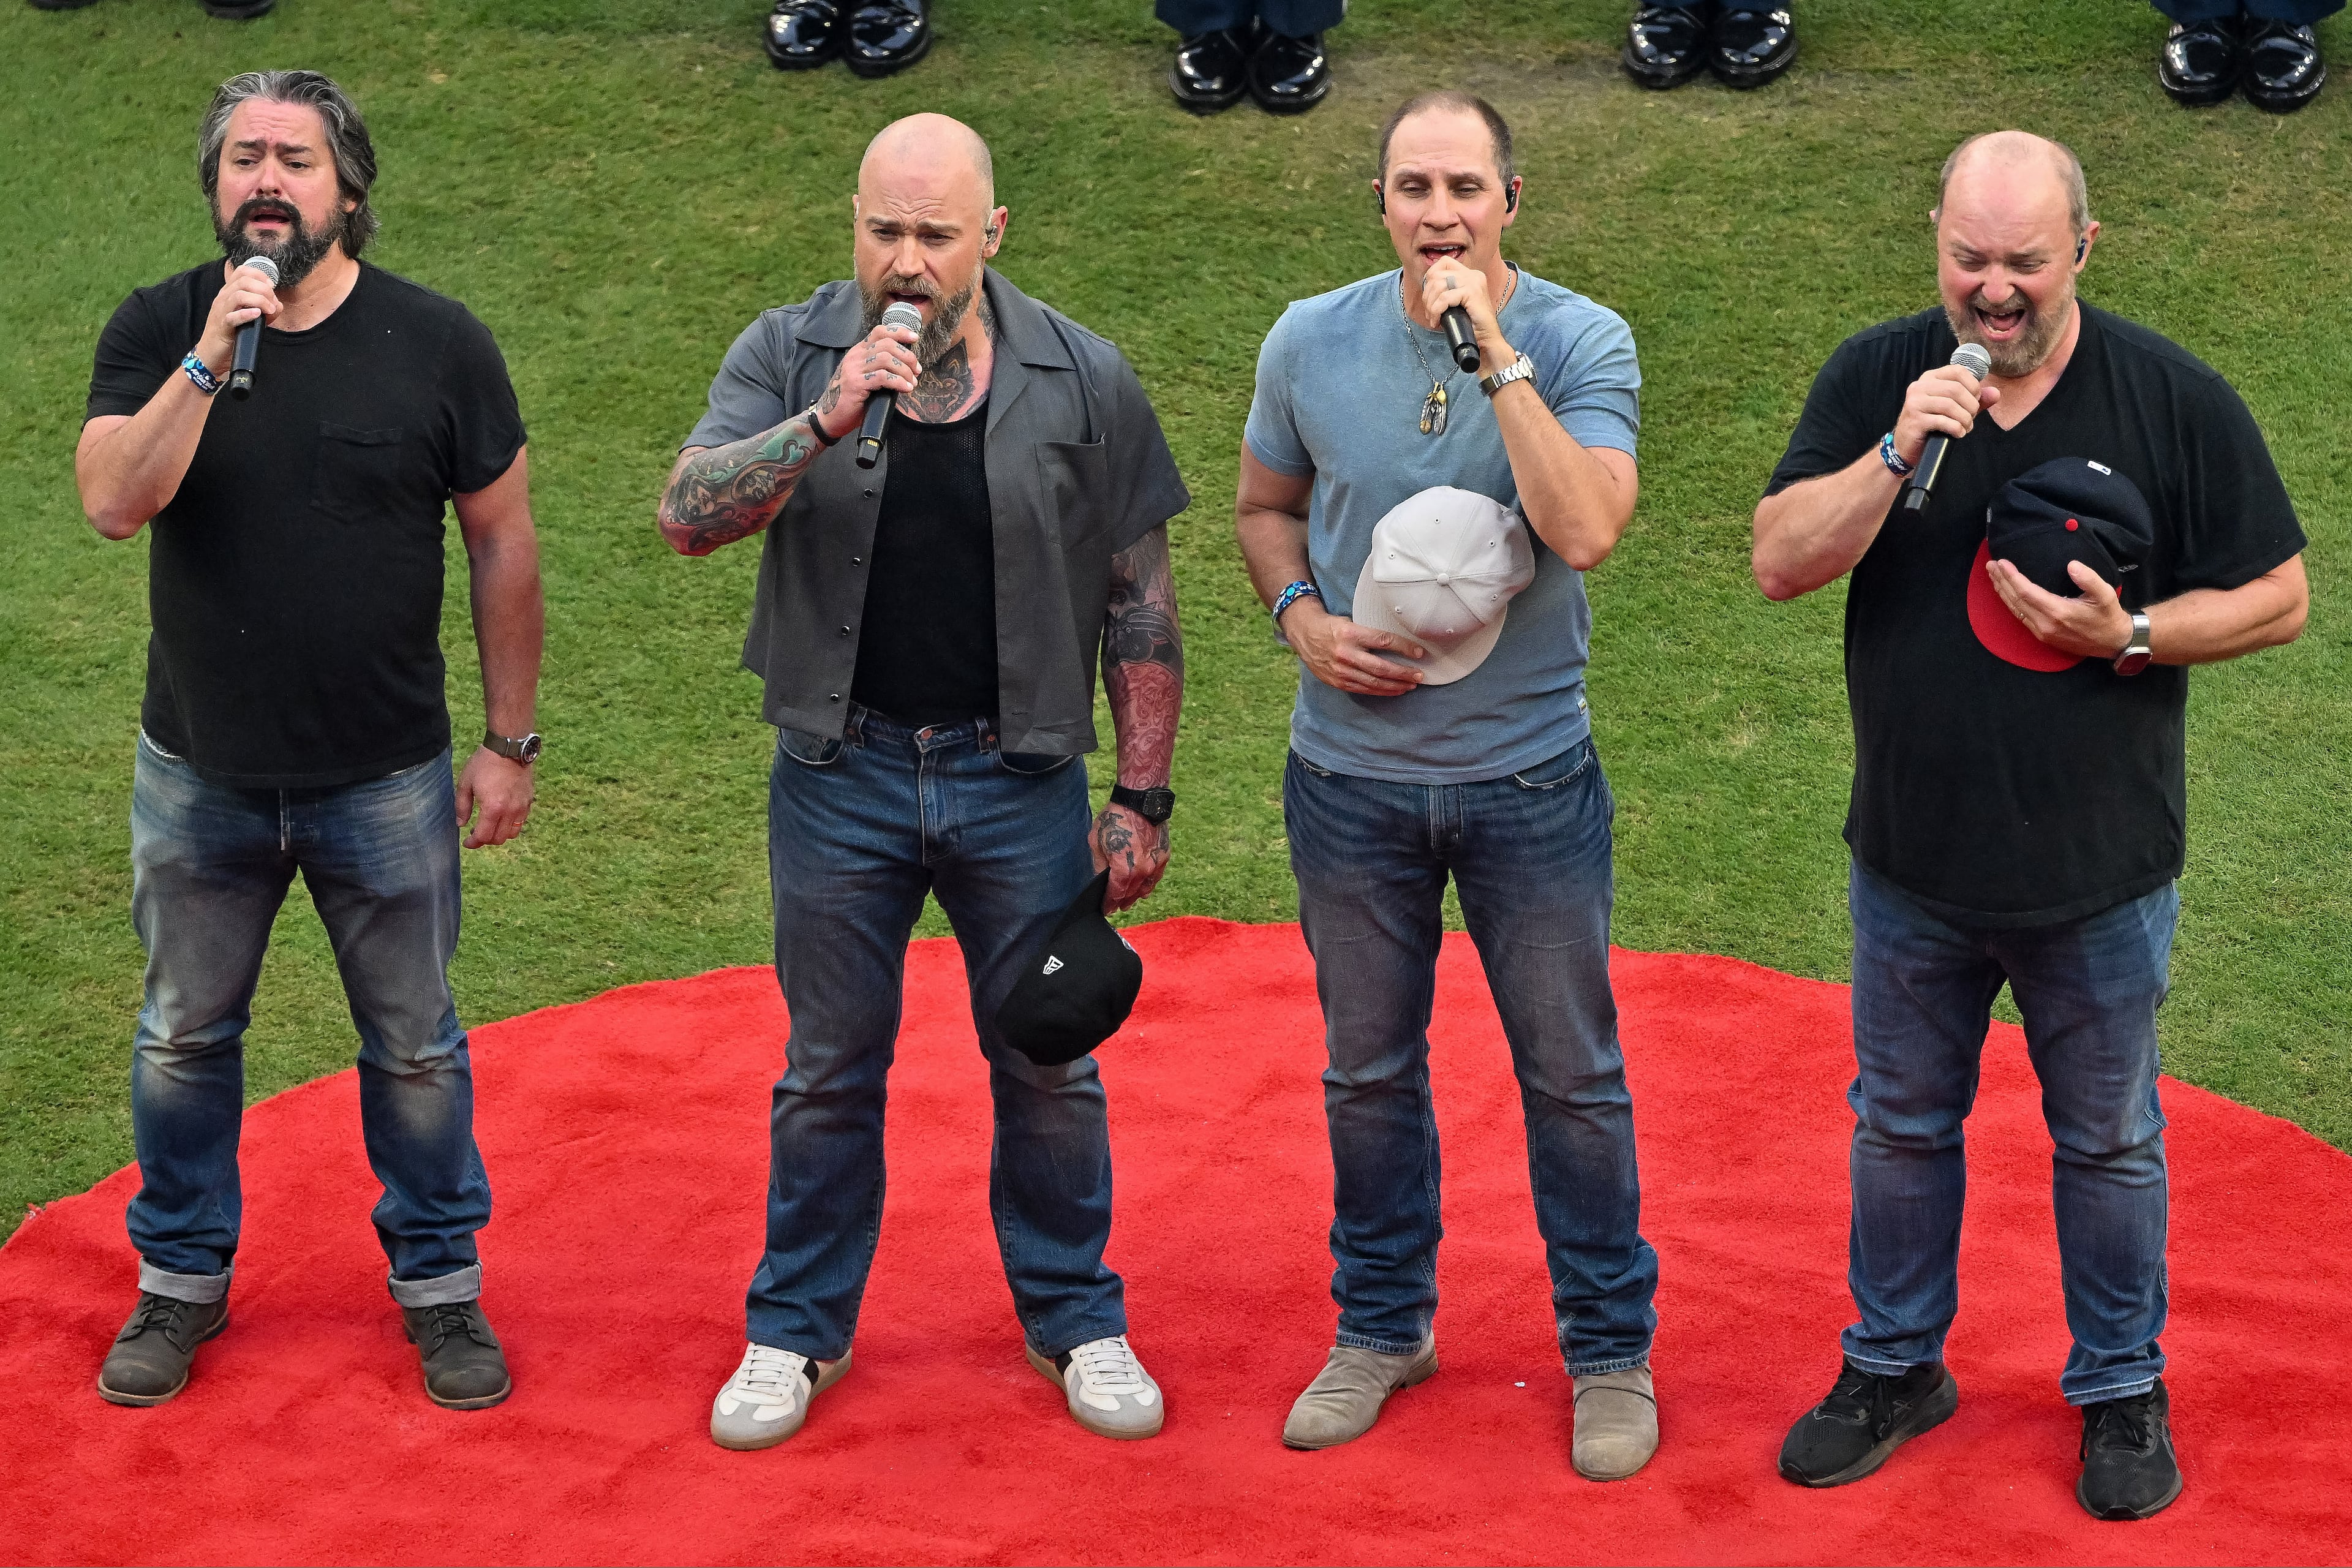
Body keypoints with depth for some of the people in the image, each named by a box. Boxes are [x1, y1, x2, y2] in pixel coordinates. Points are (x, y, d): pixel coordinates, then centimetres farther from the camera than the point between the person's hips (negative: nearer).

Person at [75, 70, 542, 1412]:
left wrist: (512, 744, -1)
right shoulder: (157, 331, -5)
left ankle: (441, 1287, 29)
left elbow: (504, 545, -1)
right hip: (200, 774, 1)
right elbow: (114, 501, -19)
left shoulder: (436, 342, -8)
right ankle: (183, 1283, 33)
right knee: (185, 1036, 15)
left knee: (415, 1045, 11)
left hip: (386, 779, -1)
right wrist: (211, 358, -30)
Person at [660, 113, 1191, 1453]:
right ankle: (799, 1329, 27)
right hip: (842, 776, 0)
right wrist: (828, 419, -29)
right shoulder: (792, 358, -3)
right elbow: (689, 517, -16)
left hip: (1019, 779, 0)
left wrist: (1145, 799, -1)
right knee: (830, 1070, 12)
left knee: (1049, 1065, 10)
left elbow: (1141, 602, 1)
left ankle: (1074, 1319, 28)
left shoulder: (1082, 379, -3)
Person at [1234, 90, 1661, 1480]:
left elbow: (1583, 532, -26)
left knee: (1573, 1075, 7)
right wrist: (1302, 617, -7)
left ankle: (1610, 1350, 23)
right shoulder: (1311, 343, -2)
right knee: (1369, 1068, 15)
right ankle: (1382, 1326, 33)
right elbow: (1265, 507, 12)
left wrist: (1496, 351, -25)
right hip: (1352, 777, 3)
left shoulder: (1582, 341, -11)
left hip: (1530, 776, -2)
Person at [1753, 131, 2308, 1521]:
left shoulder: (2178, 400, -10)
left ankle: (2123, 1391, 31)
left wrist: (2129, 634, -21)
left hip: (2100, 876, -2)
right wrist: (1899, 454, -25)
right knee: (1902, 1124, 17)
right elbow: (1782, 563, -11)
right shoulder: (1875, 380, -4)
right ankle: (1896, 1367, 35)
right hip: (1913, 859, 2)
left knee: (2108, 1142, 13)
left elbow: (2278, 598, -5)